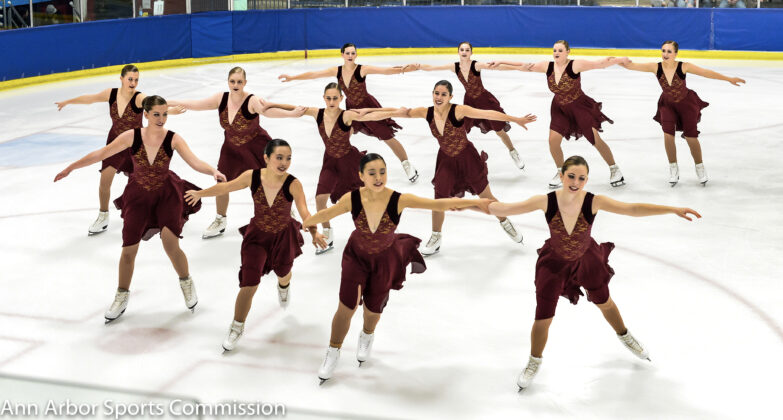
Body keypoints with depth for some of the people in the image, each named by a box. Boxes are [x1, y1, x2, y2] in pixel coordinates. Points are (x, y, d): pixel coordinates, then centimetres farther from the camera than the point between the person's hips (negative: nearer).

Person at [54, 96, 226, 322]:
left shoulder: (173, 139, -16)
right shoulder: (132, 136, -16)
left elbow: (195, 162, -22)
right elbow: (101, 154, -8)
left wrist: (213, 171, -43)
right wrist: (71, 167, -6)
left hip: (166, 195, -1)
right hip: (138, 195, 1)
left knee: (171, 245, -15)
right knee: (128, 250, 2)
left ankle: (186, 283, 16)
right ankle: (121, 297, 24)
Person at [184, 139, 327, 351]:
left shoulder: (293, 184, -28)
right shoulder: (252, 177, -22)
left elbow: (304, 212, -38)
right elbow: (226, 187, -5)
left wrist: (314, 233, -54)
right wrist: (201, 193, -3)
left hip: (284, 236, 0)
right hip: (257, 235, 0)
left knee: (282, 272, 27)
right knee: (249, 285, -6)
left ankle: (284, 286, 68)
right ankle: (236, 328, 17)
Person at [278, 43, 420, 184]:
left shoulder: (362, 70, -22)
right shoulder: (337, 71, -9)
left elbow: (384, 70, -33)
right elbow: (314, 74, -3)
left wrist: (401, 69, -50)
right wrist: (292, 77, 0)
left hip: (368, 107, -5)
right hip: (351, 108, 5)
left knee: (387, 137, -1)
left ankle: (407, 165, 12)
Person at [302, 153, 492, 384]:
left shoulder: (399, 200, -30)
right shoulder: (352, 199, -27)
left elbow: (439, 204, -31)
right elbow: (325, 214, -9)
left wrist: (476, 202, -36)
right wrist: (304, 224, 3)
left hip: (385, 260, 0)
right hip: (356, 256, 0)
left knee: (373, 308, 17)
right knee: (346, 307, -3)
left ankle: (367, 336, 55)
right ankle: (333, 352, 25)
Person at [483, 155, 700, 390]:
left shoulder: (593, 202, -29)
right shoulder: (546, 202, -29)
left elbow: (632, 209, -31)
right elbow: (507, 208, -25)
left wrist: (673, 210, -38)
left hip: (586, 259, 1)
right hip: (554, 263, -1)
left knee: (604, 302, 23)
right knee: (543, 318, 2)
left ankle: (624, 336, 56)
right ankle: (534, 362, 31)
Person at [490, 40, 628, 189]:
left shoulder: (575, 65, -22)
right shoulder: (548, 67, -9)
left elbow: (600, 64, -28)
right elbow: (523, 66, -3)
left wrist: (621, 59, -38)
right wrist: (500, 64, -4)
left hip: (580, 106, -4)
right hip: (559, 108, 4)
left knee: (595, 139, -6)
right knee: (553, 140, -7)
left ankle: (614, 169, 14)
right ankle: (560, 172, 17)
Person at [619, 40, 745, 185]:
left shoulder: (683, 67, -26)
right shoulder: (656, 67, -22)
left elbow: (706, 73, -24)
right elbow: (632, 66, -27)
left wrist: (729, 79, -24)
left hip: (686, 103, -1)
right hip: (667, 104, 1)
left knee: (691, 136, 1)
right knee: (668, 134, -15)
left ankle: (699, 167, 27)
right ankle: (673, 168, 7)